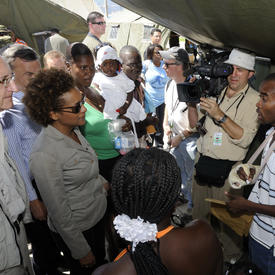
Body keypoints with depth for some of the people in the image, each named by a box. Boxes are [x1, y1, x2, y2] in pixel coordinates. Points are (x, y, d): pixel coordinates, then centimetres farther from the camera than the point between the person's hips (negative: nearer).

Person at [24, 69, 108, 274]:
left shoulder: (73, 130, -7)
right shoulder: (44, 155, -32)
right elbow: (60, 214, -24)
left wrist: (104, 182, 7)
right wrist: (81, 251, -16)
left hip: (97, 217, 7)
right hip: (76, 230, -7)